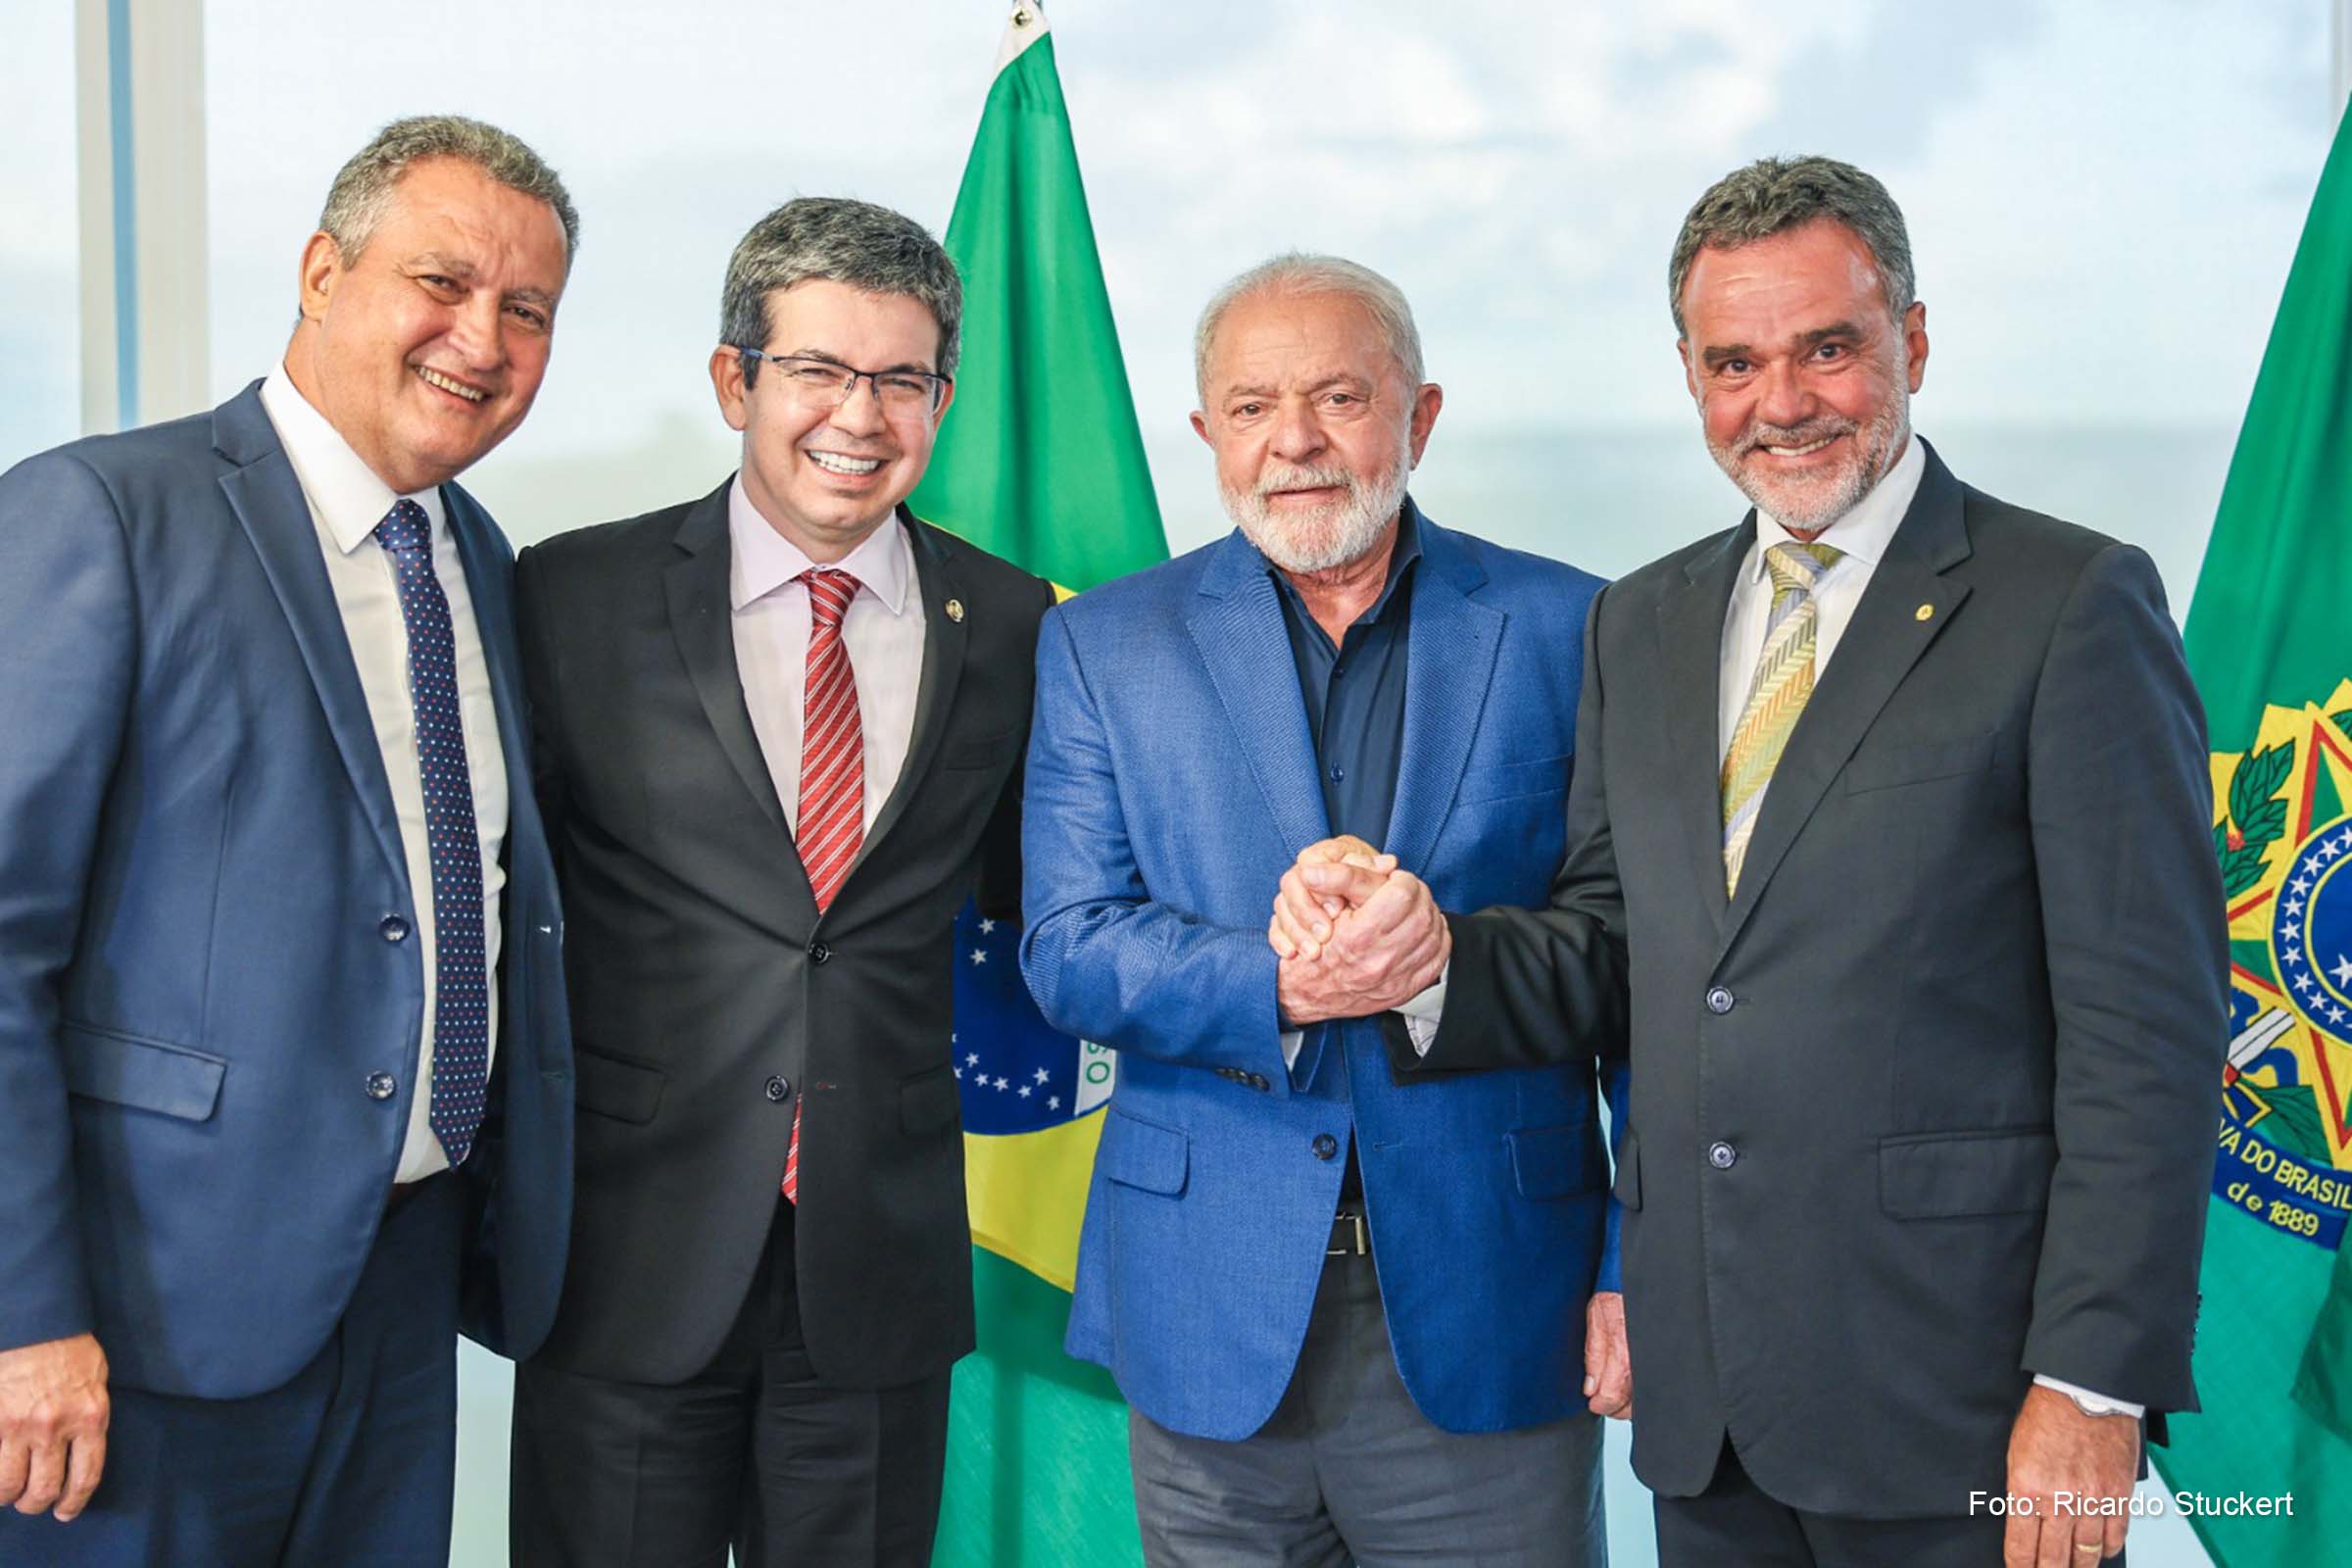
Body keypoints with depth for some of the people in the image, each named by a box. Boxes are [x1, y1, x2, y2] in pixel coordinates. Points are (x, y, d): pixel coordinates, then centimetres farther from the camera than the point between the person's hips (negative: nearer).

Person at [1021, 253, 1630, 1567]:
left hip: (1489, 1310, 0)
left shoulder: (1567, 631, 2)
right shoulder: (1106, 645, 4)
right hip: (1211, 1316, 1)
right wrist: (1279, 984, -21)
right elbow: (1066, 950, -3)